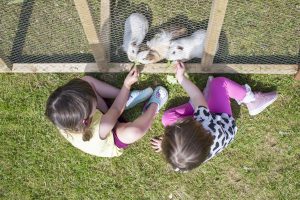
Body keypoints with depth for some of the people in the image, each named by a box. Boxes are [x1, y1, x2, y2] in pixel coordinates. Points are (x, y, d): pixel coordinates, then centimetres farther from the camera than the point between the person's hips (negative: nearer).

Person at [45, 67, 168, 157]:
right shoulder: (97, 132, -48)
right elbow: (116, 110, -31)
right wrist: (127, 85, -22)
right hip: (113, 142, -5)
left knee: (86, 81, -8)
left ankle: (126, 97, 0)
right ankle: (153, 105, 0)